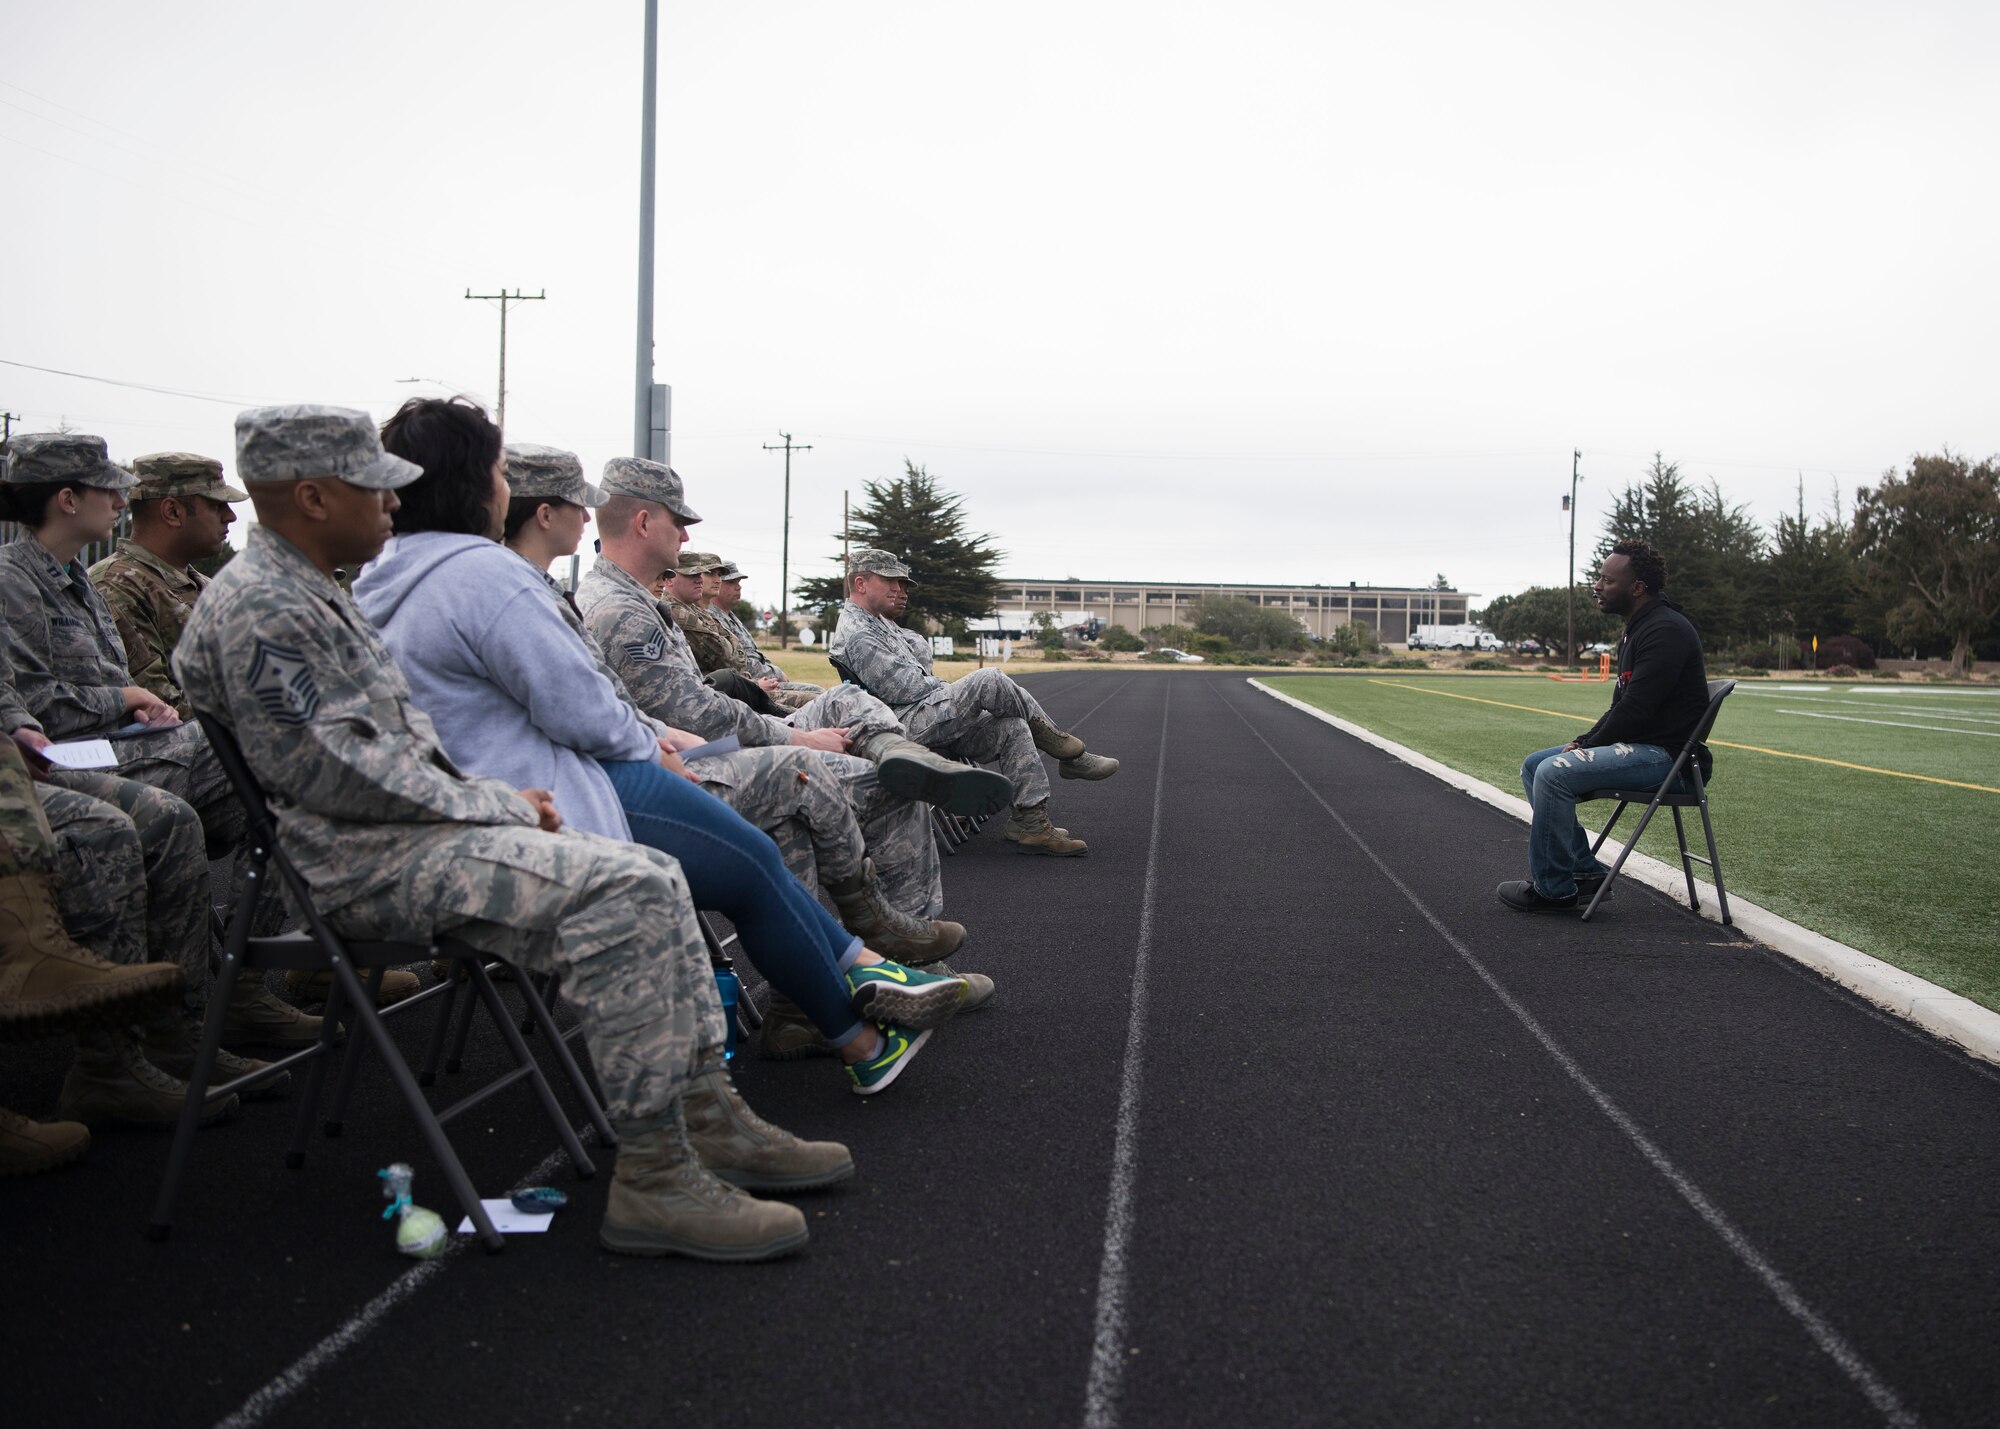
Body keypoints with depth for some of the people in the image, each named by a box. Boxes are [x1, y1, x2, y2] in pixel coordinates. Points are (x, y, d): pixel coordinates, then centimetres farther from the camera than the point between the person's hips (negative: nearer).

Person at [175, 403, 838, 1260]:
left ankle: (711, 1116, 5)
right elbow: (334, 773, -21)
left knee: (653, 878, 4)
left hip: (412, 833, 11)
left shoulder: (309, 594, 21)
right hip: (364, 867, -11)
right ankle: (650, 1181, -23)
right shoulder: (260, 607, -14)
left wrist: (496, 800, 10)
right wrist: (498, 806, -13)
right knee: (627, 892, -25)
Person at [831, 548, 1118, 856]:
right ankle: (1055, 740, -3)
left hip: (933, 726, 11)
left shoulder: (878, 625, 26)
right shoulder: (856, 635, -11)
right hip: (909, 724, -11)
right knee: (988, 680, -25)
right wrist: (945, 690, -3)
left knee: (1013, 726, -6)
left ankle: (1031, 823, -11)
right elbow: (899, 689, -15)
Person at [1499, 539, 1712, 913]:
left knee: (1554, 773, -25)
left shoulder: (1665, 631, -18)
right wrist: (1584, 741, 4)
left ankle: (1552, 888, -13)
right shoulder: (1635, 630, 16)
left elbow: (1634, 710, -22)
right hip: (1639, 745, 11)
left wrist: (1588, 746, -10)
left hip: (1664, 753, -11)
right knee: (1534, 765, 9)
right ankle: (1584, 870, 6)